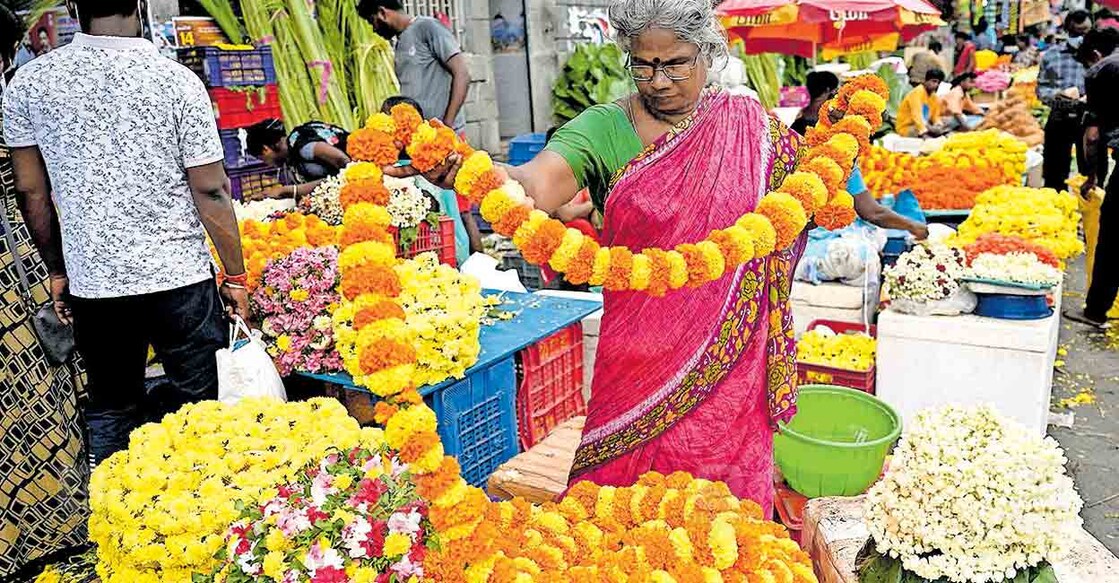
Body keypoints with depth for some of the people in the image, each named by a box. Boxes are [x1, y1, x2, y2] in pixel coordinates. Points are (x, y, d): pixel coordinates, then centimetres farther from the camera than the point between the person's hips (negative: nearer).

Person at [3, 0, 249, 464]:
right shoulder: (176, 81, -11)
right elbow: (210, 191, -9)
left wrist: (58, 270, 17)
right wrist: (235, 275, 0)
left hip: (92, 284, 3)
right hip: (178, 278, -3)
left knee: (110, 408, 19)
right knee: (199, 403, 11)